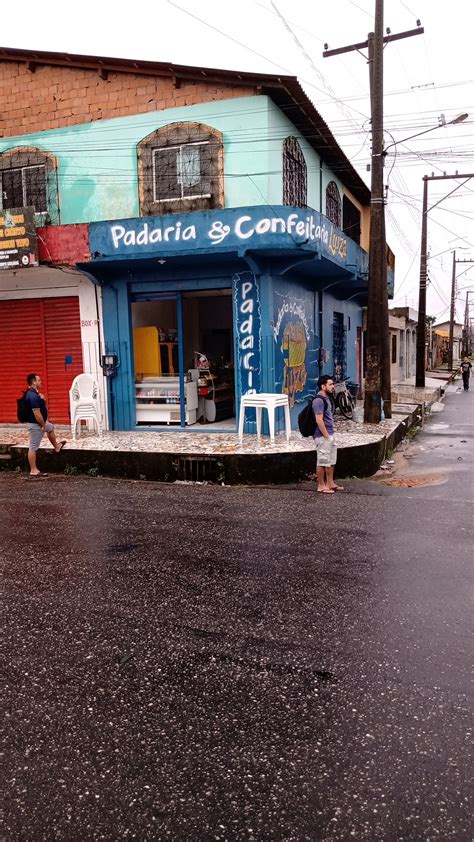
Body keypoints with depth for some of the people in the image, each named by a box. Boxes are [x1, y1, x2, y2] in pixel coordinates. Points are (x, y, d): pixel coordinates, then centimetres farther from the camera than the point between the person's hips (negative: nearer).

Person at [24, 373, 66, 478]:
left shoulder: (32, 393, 7)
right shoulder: (33, 396, -26)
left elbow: (41, 406, 19)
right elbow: (37, 413, -29)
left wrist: (41, 399, -1)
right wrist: (43, 425, -18)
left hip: (39, 422, 11)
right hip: (35, 425, -11)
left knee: (51, 428, 34)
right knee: (33, 447, -3)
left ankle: (56, 447, 54)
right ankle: (33, 471, 4)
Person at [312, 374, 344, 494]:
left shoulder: (326, 398, 13)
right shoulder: (319, 400, -18)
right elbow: (319, 420, -23)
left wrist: (331, 435, 18)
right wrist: (326, 436, -20)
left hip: (330, 435, 10)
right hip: (323, 436, -10)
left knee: (331, 461, 16)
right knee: (322, 461, -1)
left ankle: (330, 483, 25)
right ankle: (321, 486, 8)